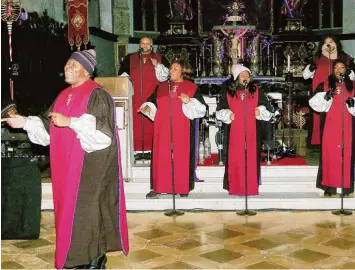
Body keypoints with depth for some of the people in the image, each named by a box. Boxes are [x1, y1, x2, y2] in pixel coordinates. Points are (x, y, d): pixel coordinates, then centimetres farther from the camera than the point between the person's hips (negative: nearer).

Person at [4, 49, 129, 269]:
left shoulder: (97, 95, -9)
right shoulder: (65, 96, 14)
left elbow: (99, 128, -21)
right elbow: (49, 126, 12)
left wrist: (70, 122, -25)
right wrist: (25, 122, 0)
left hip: (90, 162, -8)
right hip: (69, 162, 8)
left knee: (87, 206, -5)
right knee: (72, 206, 10)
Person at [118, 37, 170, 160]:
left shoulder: (160, 58, 14)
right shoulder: (131, 58, 16)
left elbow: (166, 75, 7)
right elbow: (123, 73, 16)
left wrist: (158, 66, -7)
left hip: (153, 95, 0)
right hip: (136, 95, 0)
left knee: (151, 122, -4)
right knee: (137, 122, -5)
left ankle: (150, 148, -1)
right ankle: (137, 149, -4)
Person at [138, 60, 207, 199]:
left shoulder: (192, 87, 3)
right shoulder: (162, 86, 15)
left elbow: (201, 108, -4)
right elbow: (152, 102, 17)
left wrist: (189, 101, -20)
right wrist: (148, 107, -4)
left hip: (181, 129, -3)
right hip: (163, 129, 3)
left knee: (182, 157, 0)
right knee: (161, 157, 2)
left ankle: (183, 188, 8)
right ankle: (158, 188, 6)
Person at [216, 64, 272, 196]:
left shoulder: (256, 90, 9)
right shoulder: (228, 91, 7)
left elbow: (266, 108, 12)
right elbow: (220, 110, 9)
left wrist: (260, 112, -7)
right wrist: (228, 115, -8)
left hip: (251, 131, 1)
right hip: (235, 131, 0)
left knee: (251, 159, 1)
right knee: (235, 159, 0)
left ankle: (251, 188, 8)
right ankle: (235, 188, 5)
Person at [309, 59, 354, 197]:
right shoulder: (325, 85, 6)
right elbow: (314, 102, -1)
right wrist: (326, 97, -17)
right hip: (330, 126, -1)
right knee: (329, 154, -2)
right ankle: (329, 186, 2)